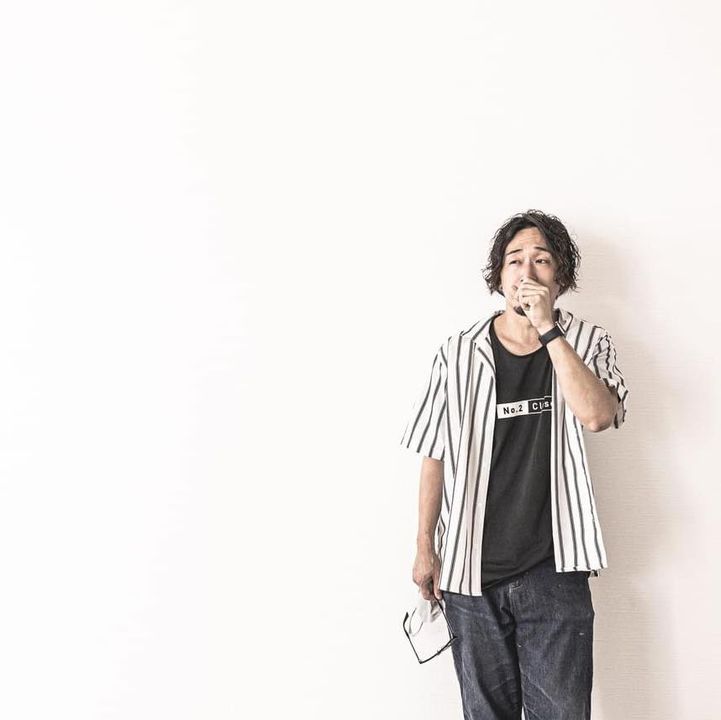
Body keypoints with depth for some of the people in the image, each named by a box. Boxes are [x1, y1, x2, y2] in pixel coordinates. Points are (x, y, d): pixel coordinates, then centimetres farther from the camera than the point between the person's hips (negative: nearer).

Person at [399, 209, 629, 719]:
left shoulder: (588, 343, 0)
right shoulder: (459, 354, 0)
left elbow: (597, 415, -21)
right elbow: (435, 456, 4)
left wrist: (547, 328, -20)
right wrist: (426, 548, 4)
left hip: (554, 572, -1)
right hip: (470, 570, 1)